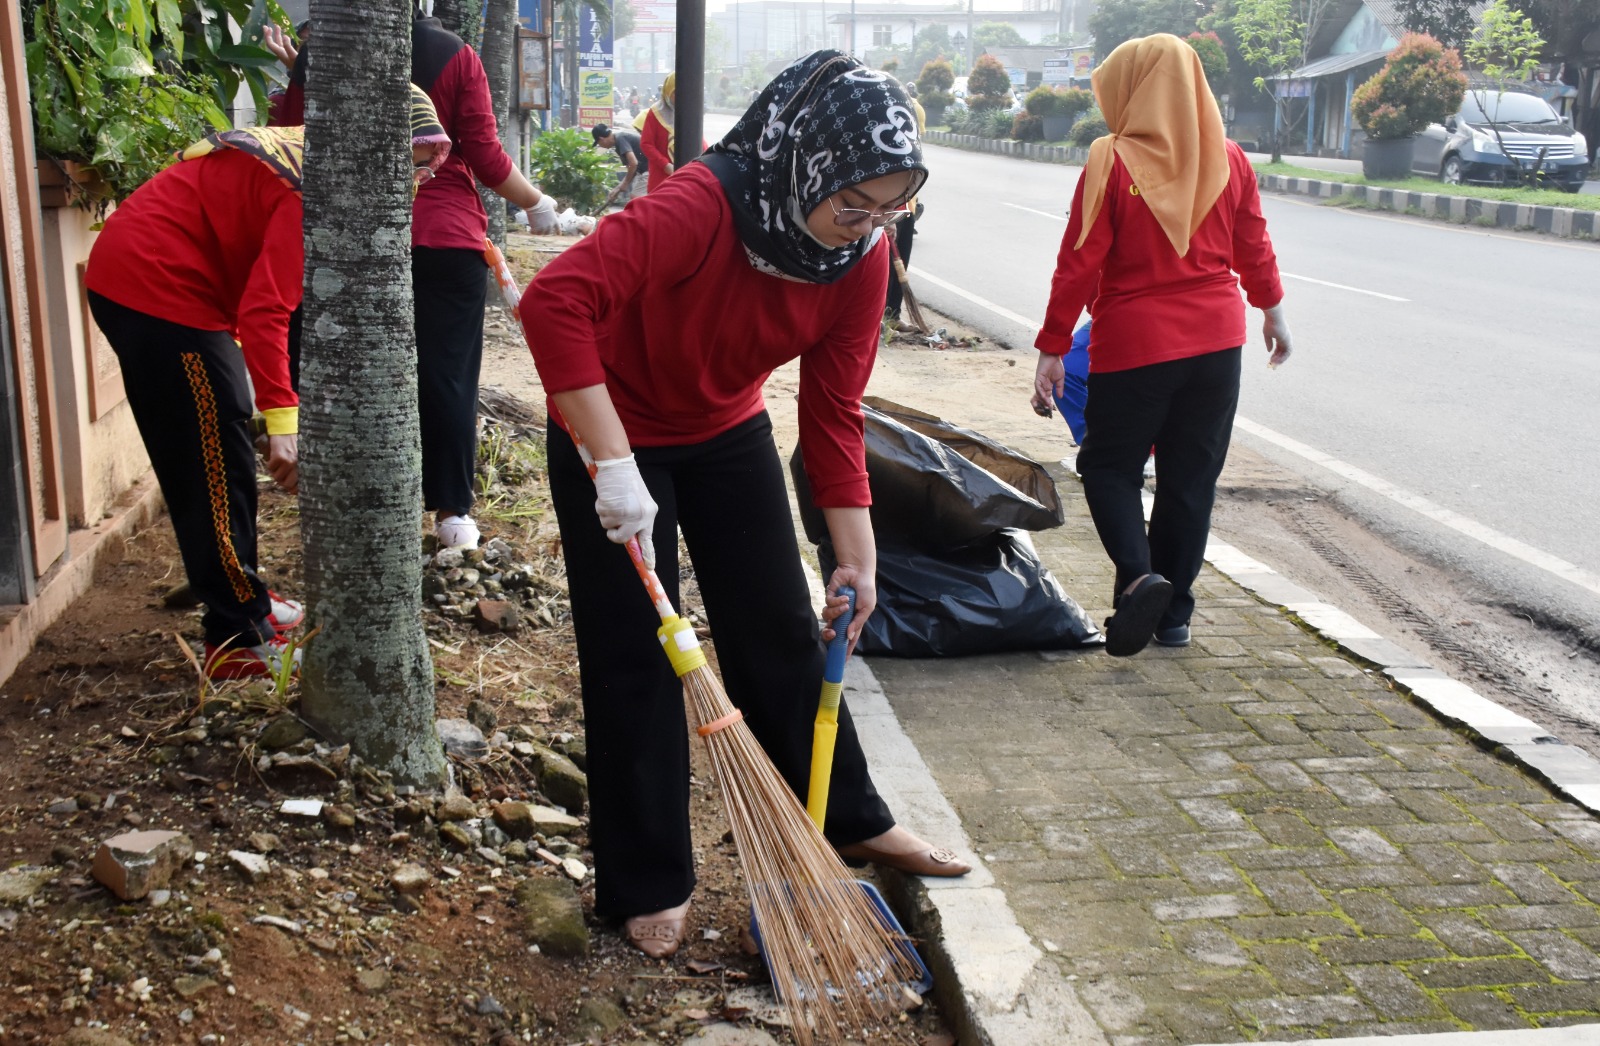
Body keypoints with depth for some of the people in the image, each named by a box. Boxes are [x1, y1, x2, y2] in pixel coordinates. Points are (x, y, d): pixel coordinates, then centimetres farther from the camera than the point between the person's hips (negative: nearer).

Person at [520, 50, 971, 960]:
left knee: (784, 633, 12)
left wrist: (858, 559, -10)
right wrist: (613, 465, -43)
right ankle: (649, 884, 15)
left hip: (729, 433, 5)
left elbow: (834, 413, -9)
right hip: (613, 438, -5)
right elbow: (556, 301, -42)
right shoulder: (701, 207, -34)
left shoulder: (862, 258, -15)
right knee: (636, 656, 0)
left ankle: (852, 821, 30)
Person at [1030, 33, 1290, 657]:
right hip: (1217, 342, 4)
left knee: (1109, 465, 11)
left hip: (1134, 345, -4)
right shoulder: (1229, 161, 3)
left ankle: (1139, 573, -14)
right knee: (1191, 478, 12)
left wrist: (1051, 351, -5)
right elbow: (1254, 250, 13)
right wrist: (1274, 313, 29)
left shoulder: (1112, 162, -11)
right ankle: (1174, 615, 18)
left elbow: (1078, 266, -11)